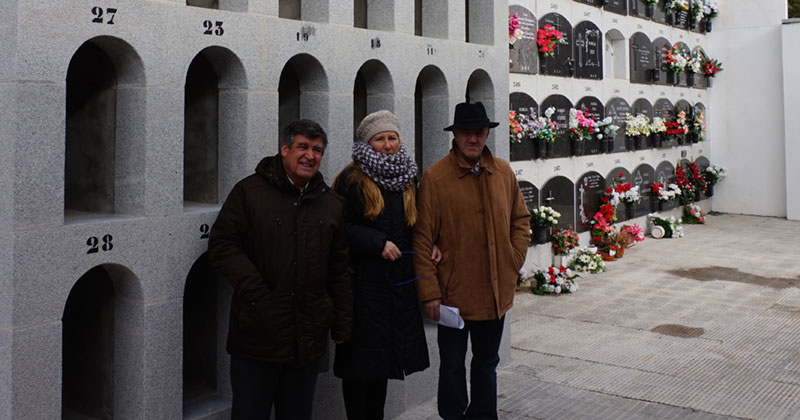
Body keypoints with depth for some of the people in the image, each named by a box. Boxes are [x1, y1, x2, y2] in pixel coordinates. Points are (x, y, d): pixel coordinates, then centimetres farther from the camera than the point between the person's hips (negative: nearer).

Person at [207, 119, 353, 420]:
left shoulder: (332, 204, 11)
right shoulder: (249, 191, -2)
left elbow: (340, 271, 13)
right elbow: (222, 246, -7)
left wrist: (342, 327, 11)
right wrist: (257, 294, -16)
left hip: (308, 339, 4)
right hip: (257, 336, -4)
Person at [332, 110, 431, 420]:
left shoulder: (407, 177, 13)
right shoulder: (352, 179, -5)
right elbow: (340, 228, -10)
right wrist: (378, 244, -16)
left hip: (400, 281, 6)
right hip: (364, 281, -5)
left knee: (383, 357, 13)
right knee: (361, 360, -1)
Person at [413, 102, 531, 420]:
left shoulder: (503, 172, 3)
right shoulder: (435, 177, -11)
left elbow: (520, 220, 14)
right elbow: (422, 239, -12)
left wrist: (515, 260, 2)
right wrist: (429, 292, -15)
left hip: (496, 292, 5)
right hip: (453, 293, -4)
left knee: (487, 362, 20)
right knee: (452, 366, 10)